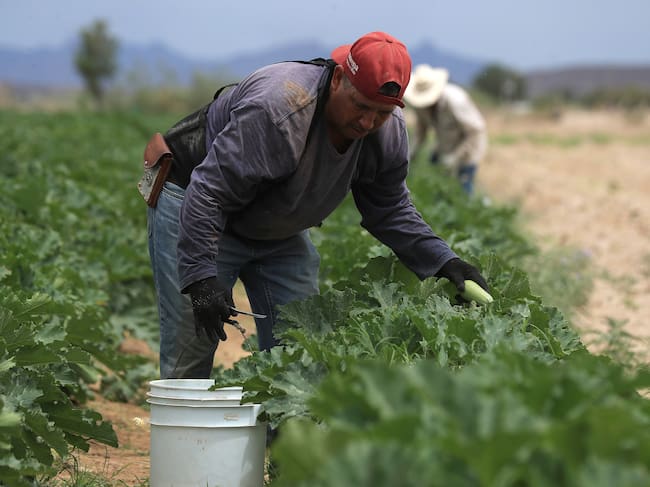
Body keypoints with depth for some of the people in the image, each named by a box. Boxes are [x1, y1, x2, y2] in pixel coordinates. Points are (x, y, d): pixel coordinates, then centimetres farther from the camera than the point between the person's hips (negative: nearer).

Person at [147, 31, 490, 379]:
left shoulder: (389, 133, -13)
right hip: (195, 210, -7)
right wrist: (201, 279, -41)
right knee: (189, 354, -11)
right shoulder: (277, 109, -37)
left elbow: (390, 212, 3)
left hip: (278, 231, 7)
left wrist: (444, 262, -10)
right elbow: (207, 192, -35)